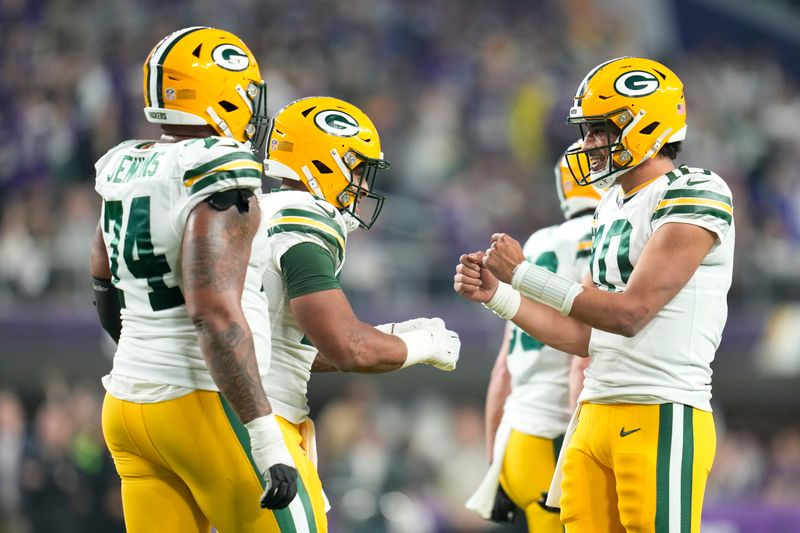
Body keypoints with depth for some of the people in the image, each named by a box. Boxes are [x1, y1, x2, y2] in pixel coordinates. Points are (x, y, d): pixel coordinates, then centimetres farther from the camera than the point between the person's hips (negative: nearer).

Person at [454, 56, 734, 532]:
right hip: (596, 416, 8)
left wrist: (523, 274, -13)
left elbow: (629, 313, -17)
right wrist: (496, 295, 11)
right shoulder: (612, 208, 18)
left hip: (662, 419, -8)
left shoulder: (695, 196, -9)